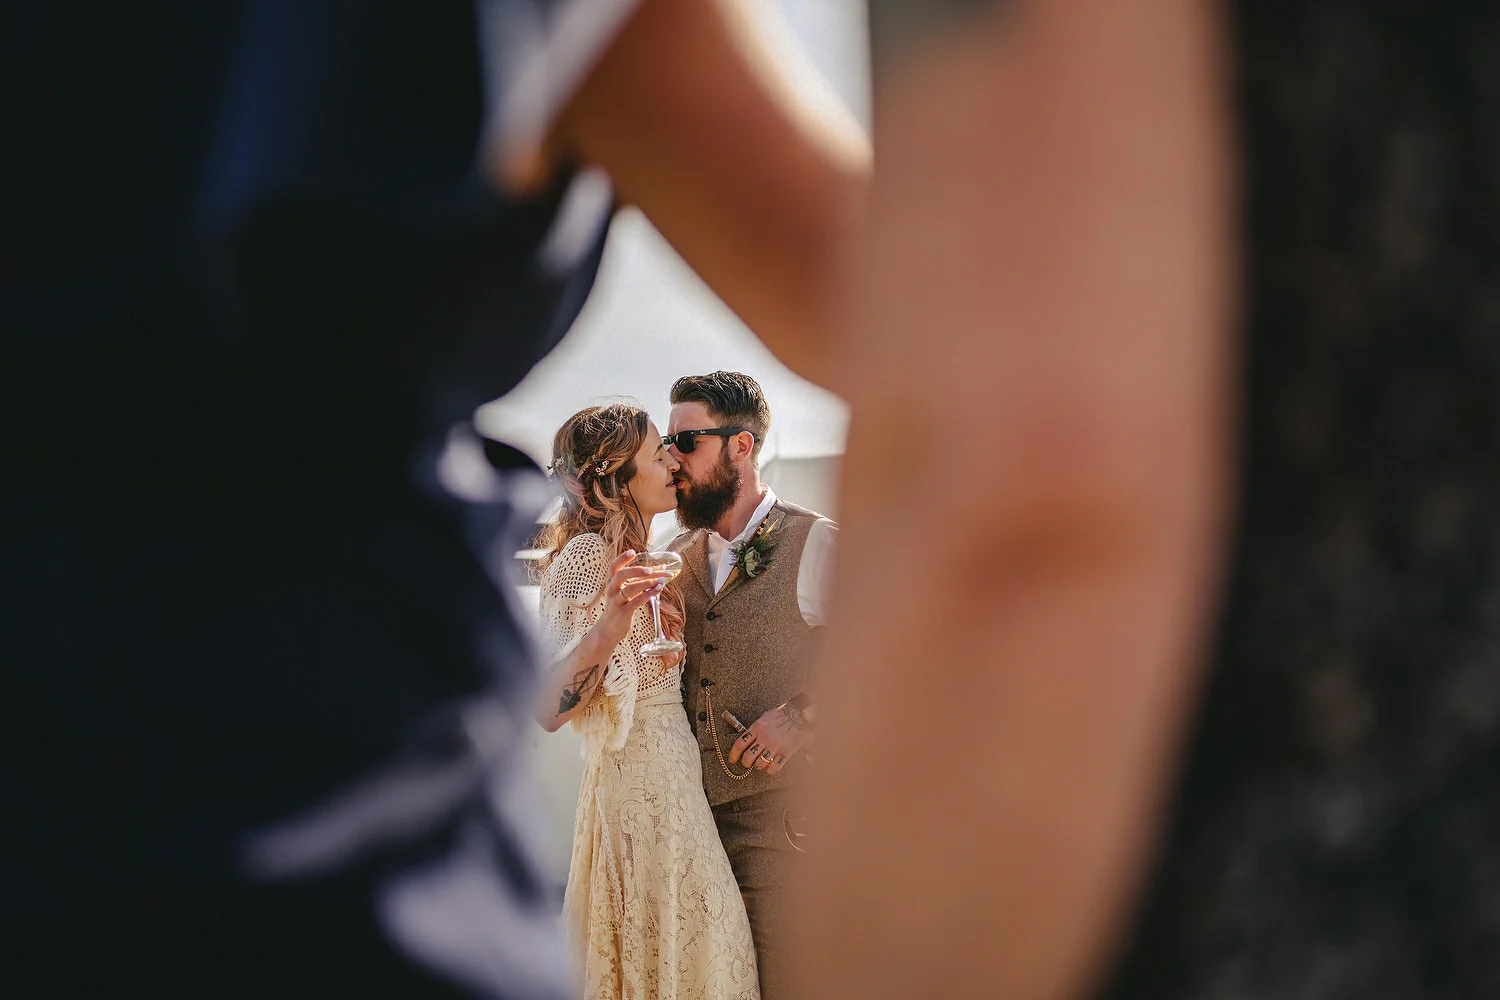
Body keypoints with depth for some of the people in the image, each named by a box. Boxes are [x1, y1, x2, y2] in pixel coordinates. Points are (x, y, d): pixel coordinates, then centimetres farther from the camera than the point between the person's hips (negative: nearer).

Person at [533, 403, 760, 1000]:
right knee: (668, 945, -5)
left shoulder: (639, 554, 13)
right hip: (639, 777, -9)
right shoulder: (587, 555, -14)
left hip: (673, 768, 9)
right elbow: (549, 711, -25)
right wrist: (604, 631, -39)